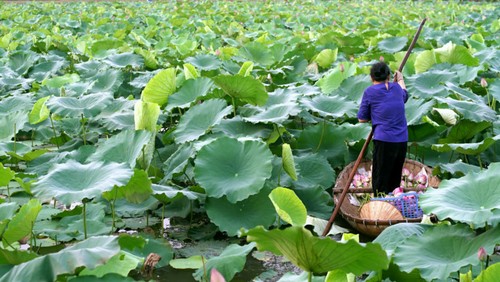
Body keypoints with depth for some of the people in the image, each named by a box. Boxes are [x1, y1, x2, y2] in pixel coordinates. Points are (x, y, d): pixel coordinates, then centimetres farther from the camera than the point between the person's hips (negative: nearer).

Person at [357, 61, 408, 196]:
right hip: (402, 141, 5)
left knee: (380, 181, 2)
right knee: (395, 179, 16)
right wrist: (401, 80, 53)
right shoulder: (396, 88, 11)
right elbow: (404, 95, 37)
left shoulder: (369, 92, -2)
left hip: (384, 140, -5)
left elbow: (362, 118, 3)